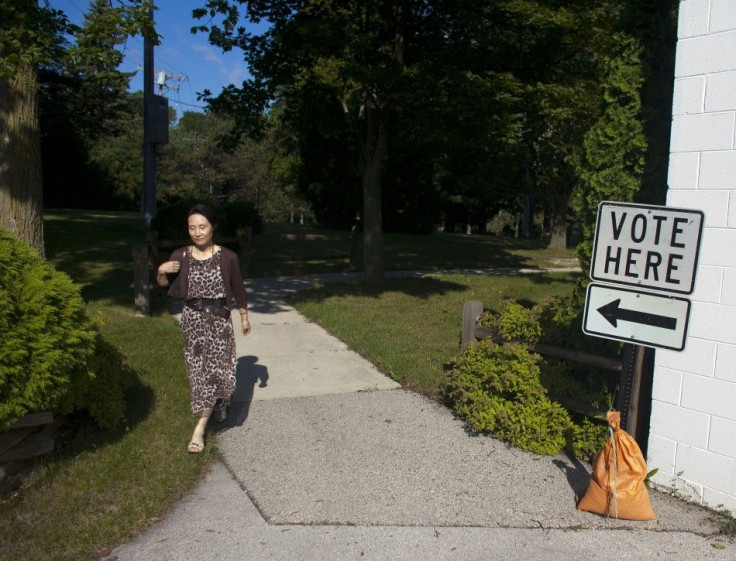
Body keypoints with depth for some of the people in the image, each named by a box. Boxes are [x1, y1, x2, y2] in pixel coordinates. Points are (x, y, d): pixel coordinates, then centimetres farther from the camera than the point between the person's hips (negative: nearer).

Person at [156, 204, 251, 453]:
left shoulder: (227, 257, -10)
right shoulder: (180, 256, -5)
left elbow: (238, 289, 1)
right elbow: (164, 285, 8)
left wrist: (244, 317, 8)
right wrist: (161, 271, -14)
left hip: (219, 320, -1)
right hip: (193, 320, 2)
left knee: (217, 369, -1)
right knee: (198, 370, 10)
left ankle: (200, 428, 10)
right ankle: (213, 411, 35)